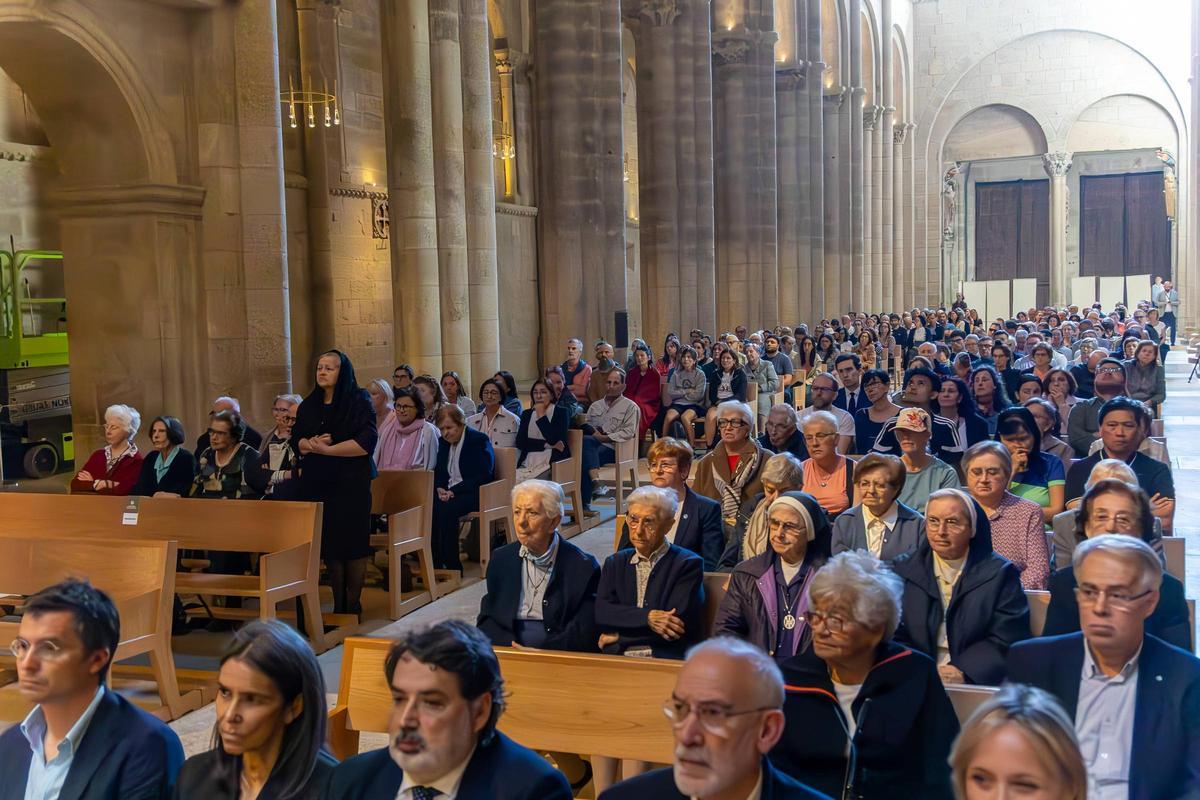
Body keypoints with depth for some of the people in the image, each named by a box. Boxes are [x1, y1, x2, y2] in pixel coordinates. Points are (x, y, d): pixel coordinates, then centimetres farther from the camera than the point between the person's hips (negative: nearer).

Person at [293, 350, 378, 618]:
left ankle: (353, 604, 8)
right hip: (316, 484, 5)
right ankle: (338, 604, 16)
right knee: (328, 544, 6)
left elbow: (366, 442, -15)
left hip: (350, 484, -5)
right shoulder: (309, 405, 13)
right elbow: (297, 440, 14)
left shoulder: (359, 402, -5)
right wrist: (310, 444, -9)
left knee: (353, 545, -2)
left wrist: (327, 449, -15)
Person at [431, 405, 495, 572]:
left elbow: (482, 476, -16)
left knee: (446, 510, -35)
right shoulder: (444, 441, 15)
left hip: (476, 493, -6)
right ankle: (434, 563, -21)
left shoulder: (479, 440, -7)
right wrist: (439, 488, -5)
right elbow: (439, 470, 19)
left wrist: (454, 491, -22)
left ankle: (453, 566, -25)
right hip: (449, 491, 6)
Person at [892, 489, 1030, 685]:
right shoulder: (903, 570, 11)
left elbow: (1006, 643, -2)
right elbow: (894, 636, 4)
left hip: (978, 682, -1)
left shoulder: (999, 573, 5)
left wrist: (963, 673, -16)